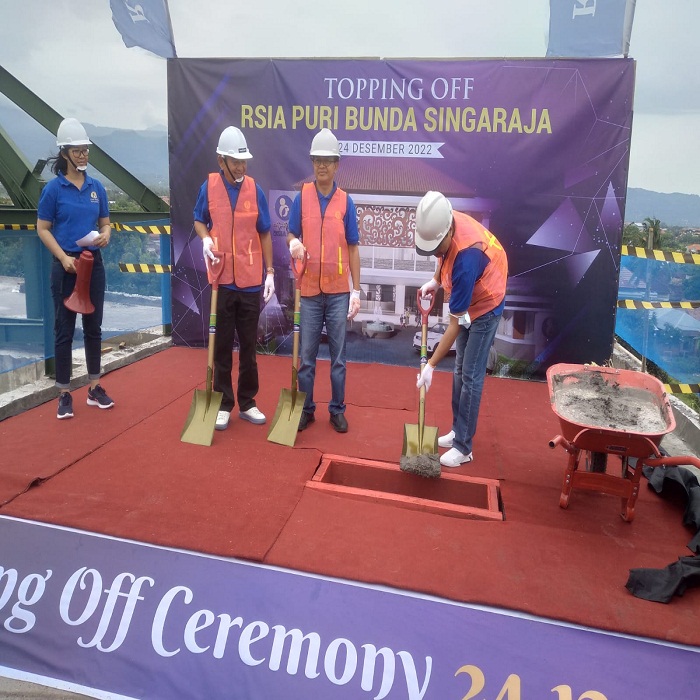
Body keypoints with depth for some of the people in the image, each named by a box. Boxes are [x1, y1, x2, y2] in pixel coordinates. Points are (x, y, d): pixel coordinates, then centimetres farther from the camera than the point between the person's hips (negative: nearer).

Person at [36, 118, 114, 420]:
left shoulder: (96, 187, 6)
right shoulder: (54, 188, -5)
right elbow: (43, 229, -4)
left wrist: (105, 235, -11)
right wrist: (63, 257, -17)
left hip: (94, 263, 4)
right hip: (66, 265, -4)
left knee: (93, 327, 10)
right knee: (64, 330, 2)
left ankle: (95, 389, 21)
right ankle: (64, 394, 12)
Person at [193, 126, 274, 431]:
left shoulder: (255, 189, 1)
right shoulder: (209, 186, 0)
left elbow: (264, 234, 6)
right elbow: (198, 220, 12)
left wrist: (270, 272, 2)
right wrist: (206, 239, -10)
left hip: (251, 280, 1)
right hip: (222, 279, -1)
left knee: (249, 344, 10)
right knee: (222, 345, 6)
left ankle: (247, 402, 22)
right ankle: (223, 404, 18)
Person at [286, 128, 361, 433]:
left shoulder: (346, 201, 1)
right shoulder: (302, 197, 1)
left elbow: (352, 248, 3)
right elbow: (291, 235, 5)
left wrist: (356, 290, 0)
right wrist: (294, 244, -21)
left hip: (338, 290, 0)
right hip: (309, 289, 0)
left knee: (338, 355, 8)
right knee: (306, 355, 8)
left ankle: (337, 410, 21)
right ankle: (306, 409, 22)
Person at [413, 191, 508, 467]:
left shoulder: (466, 257, -39)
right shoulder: (447, 224, -18)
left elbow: (455, 324, -34)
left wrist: (431, 365, -29)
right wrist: (435, 281, 1)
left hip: (485, 306, -8)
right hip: (468, 301, 8)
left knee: (471, 376, -6)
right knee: (460, 370, 13)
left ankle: (463, 447, 4)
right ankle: (458, 431, 26)